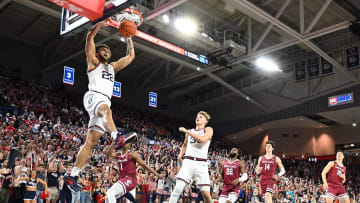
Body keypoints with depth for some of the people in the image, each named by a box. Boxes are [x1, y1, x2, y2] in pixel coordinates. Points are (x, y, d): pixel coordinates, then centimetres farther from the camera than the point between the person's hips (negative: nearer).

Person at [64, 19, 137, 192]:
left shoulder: (113, 67, 33)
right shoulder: (93, 62, 18)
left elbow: (130, 56, 33)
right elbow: (90, 38, 8)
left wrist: (129, 37, 31)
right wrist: (100, 24, 4)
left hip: (105, 102, 6)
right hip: (93, 96, -5)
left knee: (91, 142, -4)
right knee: (105, 109, -41)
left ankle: (72, 176, -4)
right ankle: (117, 137, -65)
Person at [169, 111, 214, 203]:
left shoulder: (208, 129, 5)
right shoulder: (189, 131, 18)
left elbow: (203, 139, -17)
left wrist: (187, 131, -12)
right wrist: (180, 155, 16)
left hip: (201, 163, -3)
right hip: (188, 161, 3)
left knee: (206, 194, -8)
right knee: (178, 188, -12)